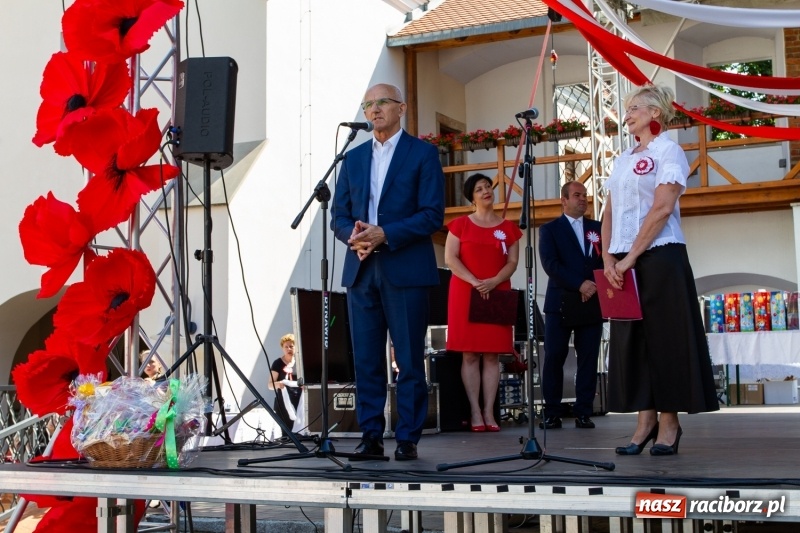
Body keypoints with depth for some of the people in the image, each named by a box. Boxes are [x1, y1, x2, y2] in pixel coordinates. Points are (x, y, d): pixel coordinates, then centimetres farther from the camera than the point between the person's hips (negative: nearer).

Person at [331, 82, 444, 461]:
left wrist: (385, 235, -16)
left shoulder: (423, 153, 2)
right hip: (361, 270, 5)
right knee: (366, 360, 5)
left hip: (405, 270, -4)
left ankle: (407, 438, 6)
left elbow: (433, 215, -6)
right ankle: (370, 436, 11)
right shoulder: (353, 158, 17)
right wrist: (353, 236, -7)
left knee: (409, 360, -1)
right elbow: (339, 215, 15)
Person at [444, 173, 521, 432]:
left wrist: (493, 282, -13)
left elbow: (512, 262, 5)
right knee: (470, 354, -5)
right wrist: (474, 282, -14)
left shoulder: (508, 228, 11)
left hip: (498, 294, 2)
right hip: (465, 293, -2)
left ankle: (489, 412, 0)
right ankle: (475, 412, -4)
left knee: (492, 355, -1)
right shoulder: (460, 224, 6)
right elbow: (450, 259, -2)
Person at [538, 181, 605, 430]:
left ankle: (583, 412, 6)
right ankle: (552, 413, 2)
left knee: (588, 359, 1)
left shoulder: (598, 229, 16)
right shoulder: (549, 229, 7)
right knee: (554, 358, -4)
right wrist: (580, 284, -15)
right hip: (560, 302, -2)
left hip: (592, 303, 3)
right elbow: (550, 264, -6)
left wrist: (595, 286, -10)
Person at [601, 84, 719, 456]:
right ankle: (645, 420, 9)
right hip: (625, 264, 7)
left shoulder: (668, 151, -2)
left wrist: (630, 258, -17)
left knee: (665, 338, -4)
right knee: (630, 338, 4)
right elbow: (609, 213, 13)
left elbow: (662, 208, -14)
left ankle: (669, 423, 2)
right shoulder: (623, 160, 18)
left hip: (659, 258, -7)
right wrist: (609, 260, -1)